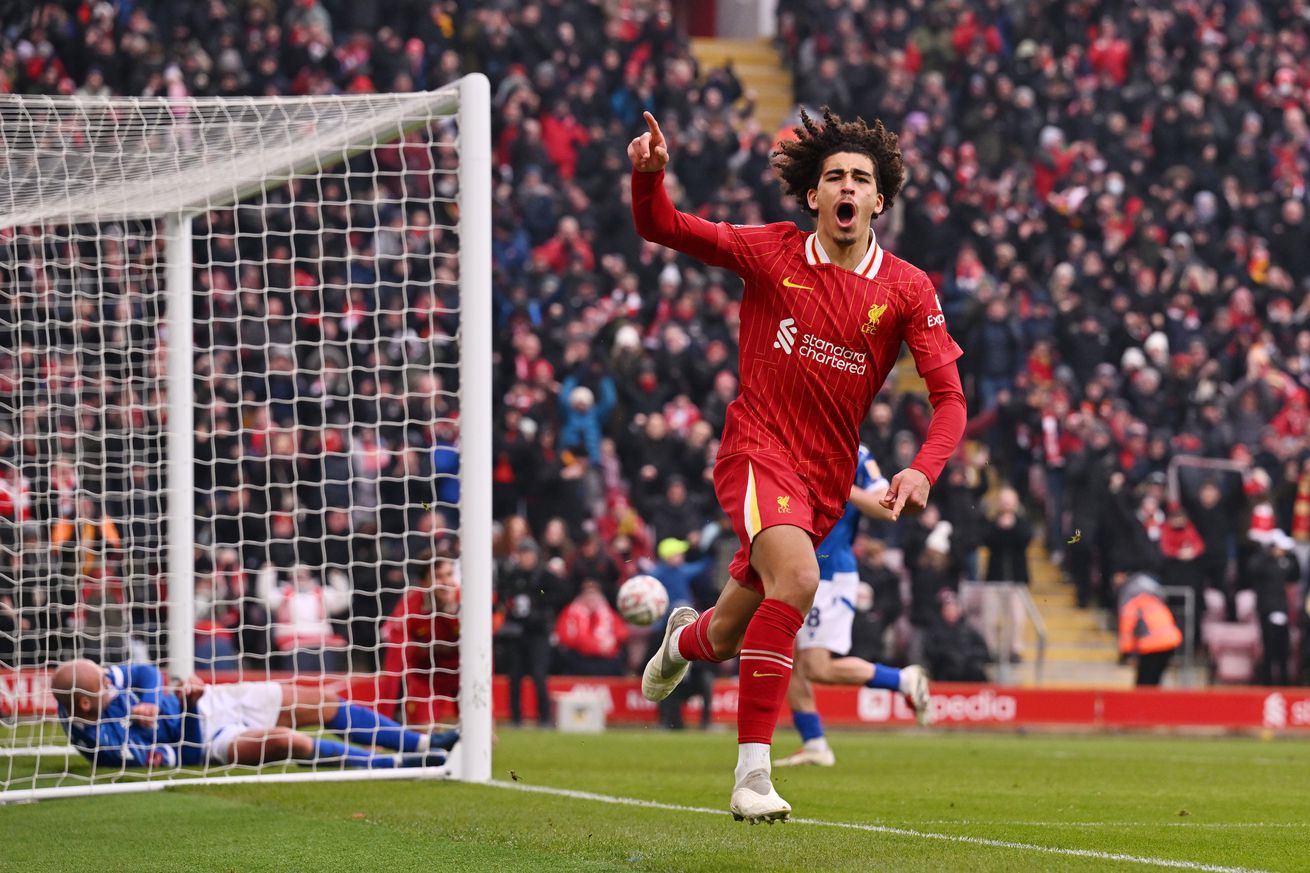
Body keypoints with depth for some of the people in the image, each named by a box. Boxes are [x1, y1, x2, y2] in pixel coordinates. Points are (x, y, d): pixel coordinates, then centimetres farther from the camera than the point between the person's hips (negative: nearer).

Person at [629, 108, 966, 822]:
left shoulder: (907, 291, -1)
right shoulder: (772, 253, -2)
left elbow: (949, 396, -4)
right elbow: (660, 228, 2)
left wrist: (922, 471, -23)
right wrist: (648, 174, -20)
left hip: (826, 478, 4)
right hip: (756, 448, -3)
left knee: (726, 638, 14)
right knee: (797, 577, -32)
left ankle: (686, 637, 56)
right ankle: (752, 775, -29)